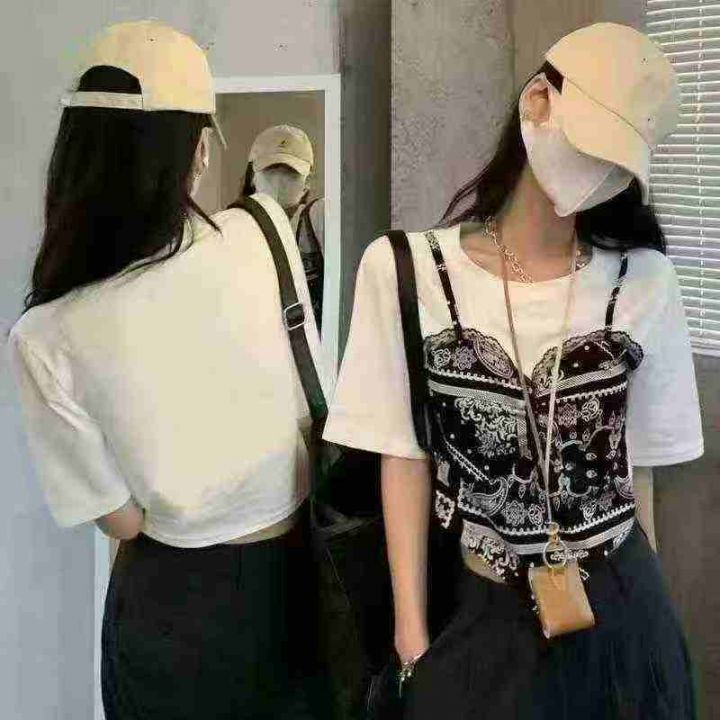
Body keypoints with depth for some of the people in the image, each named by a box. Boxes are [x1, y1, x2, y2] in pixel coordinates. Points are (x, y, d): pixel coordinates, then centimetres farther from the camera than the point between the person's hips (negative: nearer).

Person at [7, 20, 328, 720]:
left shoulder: (43, 339, -20)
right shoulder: (265, 231, -16)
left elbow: (123, 520, -11)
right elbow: (313, 405, -2)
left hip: (177, 605, -1)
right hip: (299, 571, 2)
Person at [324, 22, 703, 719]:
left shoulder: (643, 280, -4)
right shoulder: (404, 272, -8)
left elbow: (636, 464, 2)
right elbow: (405, 459, -6)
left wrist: (644, 609, 4)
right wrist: (412, 636, -6)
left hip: (619, 616, 1)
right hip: (478, 615, -1)